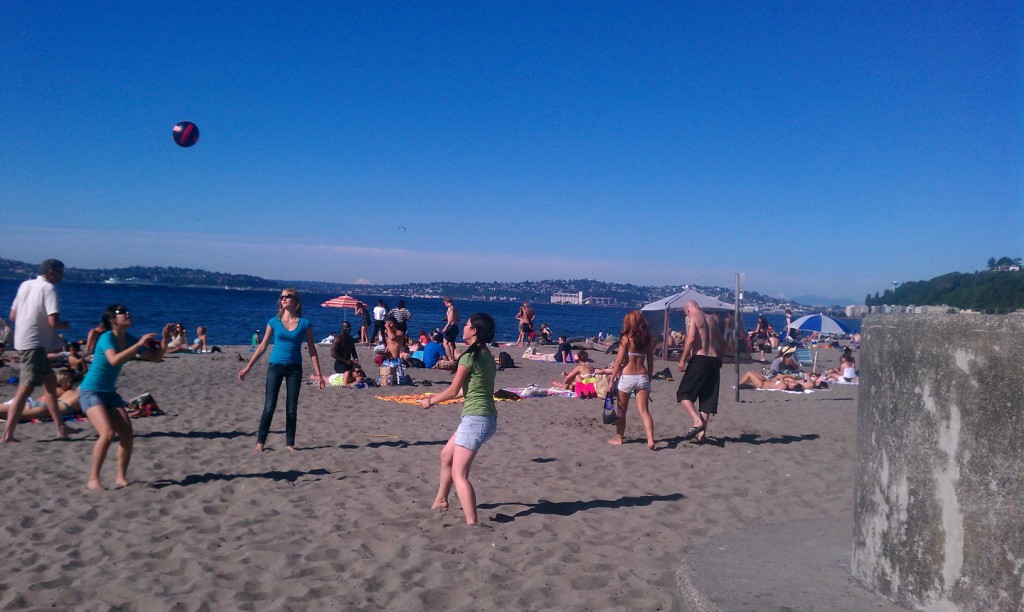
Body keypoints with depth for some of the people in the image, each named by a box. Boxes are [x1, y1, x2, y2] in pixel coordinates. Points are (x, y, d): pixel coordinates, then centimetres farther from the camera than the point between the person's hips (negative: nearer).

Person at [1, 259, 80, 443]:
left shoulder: (25, 285, 12)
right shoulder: (48, 289, -11)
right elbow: (54, 322, -20)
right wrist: (66, 325, 0)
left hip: (23, 342, 9)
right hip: (35, 344, -9)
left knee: (50, 381, 16)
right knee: (25, 389, -7)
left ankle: (60, 427, 20)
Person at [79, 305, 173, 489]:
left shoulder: (129, 340, 1)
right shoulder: (107, 337, -18)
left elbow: (156, 357, 7)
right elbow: (114, 360, -37)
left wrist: (166, 338, -7)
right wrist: (139, 344, -35)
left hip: (110, 393, 7)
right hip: (90, 392, -7)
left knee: (127, 434, -3)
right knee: (107, 433, -23)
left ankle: (121, 477, 10)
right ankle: (93, 480, -11)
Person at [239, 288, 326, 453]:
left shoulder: (304, 324, -1)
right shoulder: (274, 322, 1)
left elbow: (312, 351, 2)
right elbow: (262, 347, 7)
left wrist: (319, 374, -1)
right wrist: (248, 367, 4)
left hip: (294, 369, 0)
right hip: (275, 367, 0)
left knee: (292, 409, 5)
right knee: (269, 407, -1)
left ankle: (290, 443, 15)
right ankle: (260, 442, 9)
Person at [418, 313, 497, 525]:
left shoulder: (469, 356, -13)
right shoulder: (487, 356, 12)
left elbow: (453, 391, -8)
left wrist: (430, 401, 9)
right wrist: (436, 397, 28)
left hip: (475, 419, -10)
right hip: (487, 418, 10)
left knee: (459, 474, -11)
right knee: (446, 455, 27)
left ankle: (472, 523, -19)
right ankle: (441, 500, 43)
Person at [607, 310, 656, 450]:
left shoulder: (626, 338, -6)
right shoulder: (647, 339, 6)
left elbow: (619, 361, -8)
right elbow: (650, 363, 10)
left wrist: (611, 380, -3)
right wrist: (649, 380, 21)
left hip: (627, 378, -3)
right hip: (643, 377, 3)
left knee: (621, 411, 13)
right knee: (644, 411, -1)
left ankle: (618, 438, 24)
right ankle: (650, 440, -16)